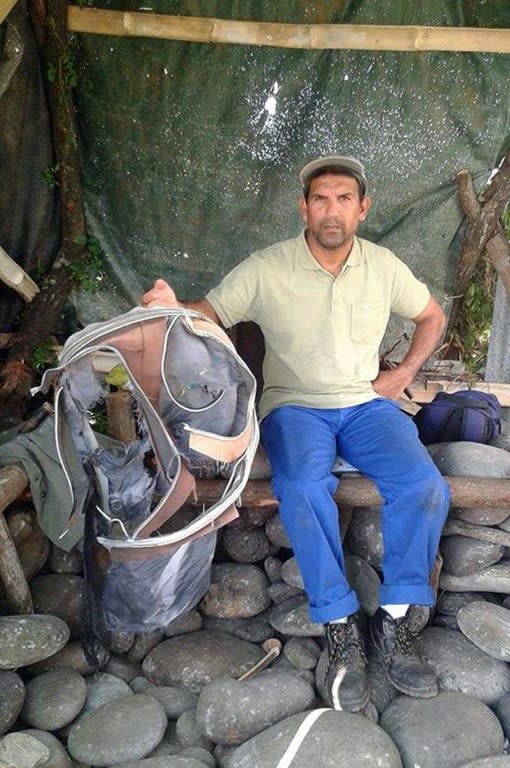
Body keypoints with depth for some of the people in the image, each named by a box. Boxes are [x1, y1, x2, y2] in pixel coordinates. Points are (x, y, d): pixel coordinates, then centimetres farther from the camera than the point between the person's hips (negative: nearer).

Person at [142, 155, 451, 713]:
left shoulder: (383, 266, 4)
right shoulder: (266, 269, -5)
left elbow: (431, 317, 20)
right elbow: (208, 313, -4)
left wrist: (405, 371, 6)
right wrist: (170, 308, -27)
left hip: (367, 403, 3)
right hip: (294, 405, -2)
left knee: (424, 485, -24)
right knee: (303, 488, -34)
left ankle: (394, 622, -8)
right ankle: (340, 627, -17)